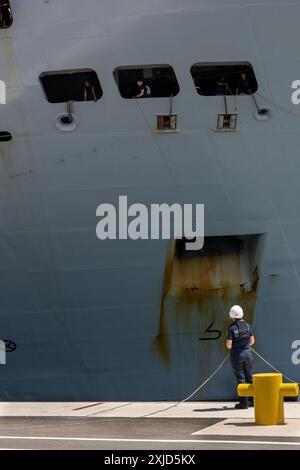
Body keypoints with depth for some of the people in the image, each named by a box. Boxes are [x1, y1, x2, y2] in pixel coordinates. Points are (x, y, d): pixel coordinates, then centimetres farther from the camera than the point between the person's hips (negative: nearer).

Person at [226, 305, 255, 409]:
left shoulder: (231, 328, -12)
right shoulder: (247, 326, 1)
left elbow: (229, 345, -15)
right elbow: (252, 341, 9)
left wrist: (229, 346, 8)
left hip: (236, 354, -4)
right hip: (247, 353, 4)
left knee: (240, 378, 1)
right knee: (249, 377, 15)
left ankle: (243, 402, 0)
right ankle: (253, 400, 19)